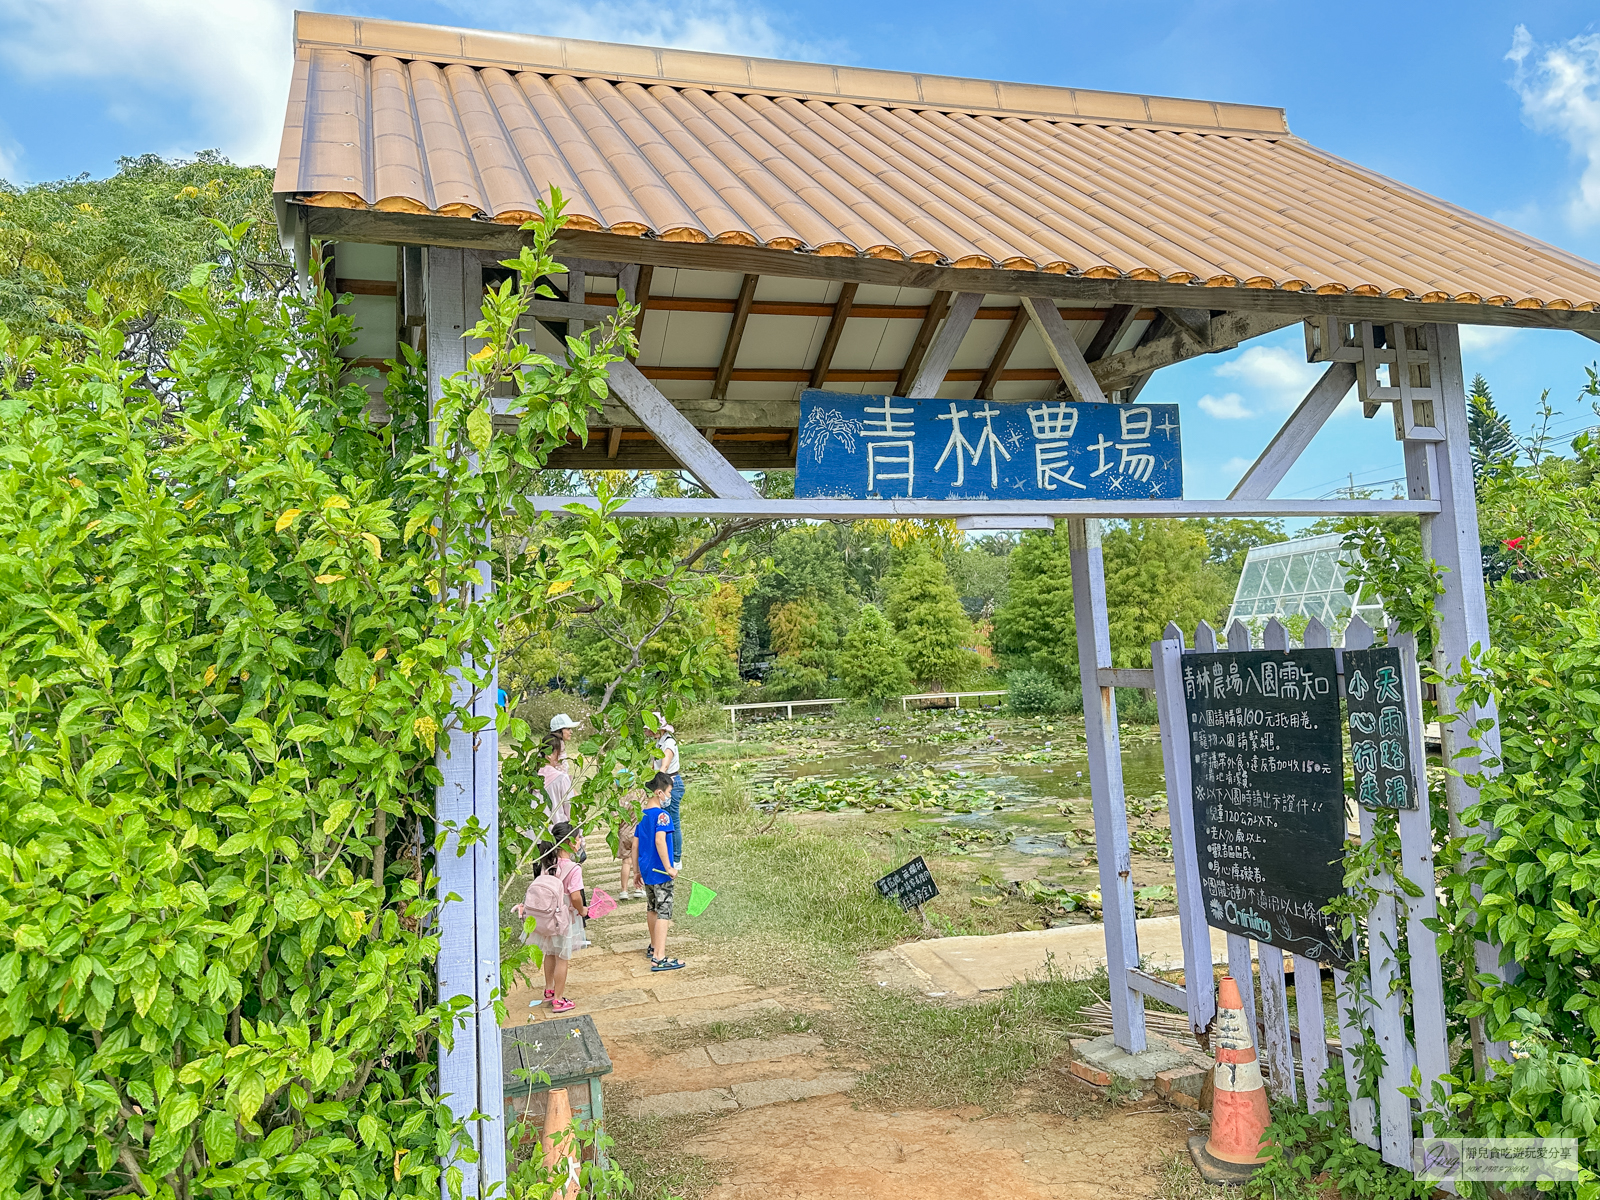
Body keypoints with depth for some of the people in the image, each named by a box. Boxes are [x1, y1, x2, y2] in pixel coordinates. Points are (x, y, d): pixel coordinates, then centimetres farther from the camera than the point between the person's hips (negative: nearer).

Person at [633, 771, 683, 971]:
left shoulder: (642, 815, 8)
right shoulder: (662, 815, -17)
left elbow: (635, 844, 13)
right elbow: (660, 840, -30)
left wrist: (637, 870, 20)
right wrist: (669, 867, -26)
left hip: (646, 871, 8)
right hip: (660, 873, -8)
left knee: (652, 909, 23)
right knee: (663, 913, -6)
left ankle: (654, 947, 39)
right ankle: (659, 958, -10)